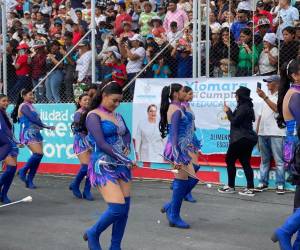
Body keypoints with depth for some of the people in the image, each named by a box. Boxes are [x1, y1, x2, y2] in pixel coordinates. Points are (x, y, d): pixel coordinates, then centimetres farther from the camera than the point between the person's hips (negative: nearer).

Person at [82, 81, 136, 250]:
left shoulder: (117, 116, 14)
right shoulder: (94, 116, -8)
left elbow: (126, 133, 29)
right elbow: (101, 143, -17)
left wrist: (127, 146, 5)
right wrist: (126, 160, -19)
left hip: (122, 166, 7)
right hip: (104, 167, -7)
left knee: (125, 208, 4)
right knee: (117, 208, -16)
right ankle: (93, 234, 10)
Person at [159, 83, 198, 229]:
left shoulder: (174, 108, 15)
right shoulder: (176, 110, -15)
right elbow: (174, 134, -22)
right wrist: (177, 157, -26)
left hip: (181, 149, 10)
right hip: (178, 148, -10)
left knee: (192, 178, 14)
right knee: (181, 181, -2)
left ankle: (170, 206, 21)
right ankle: (174, 217, 7)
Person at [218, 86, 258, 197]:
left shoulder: (243, 107, -14)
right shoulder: (247, 106, 18)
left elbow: (235, 121, -16)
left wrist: (228, 111, -4)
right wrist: (230, 111, 10)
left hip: (241, 139, -10)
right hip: (247, 138, 10)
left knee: (230, 160, 2)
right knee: (245, 163, 9)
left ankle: (230, 187, 7)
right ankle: (250, 188, 5)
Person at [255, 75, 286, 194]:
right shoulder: (266, 96, 21)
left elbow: (276, 108, -19)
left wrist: (264, 97, -18)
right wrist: (257, 131, 16)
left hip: (275, 133, -7)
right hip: (263, 133, 7)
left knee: (278, 160, -5)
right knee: (264, 160, 11)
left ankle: (280, 185, -2)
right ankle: (263, 183, 15)